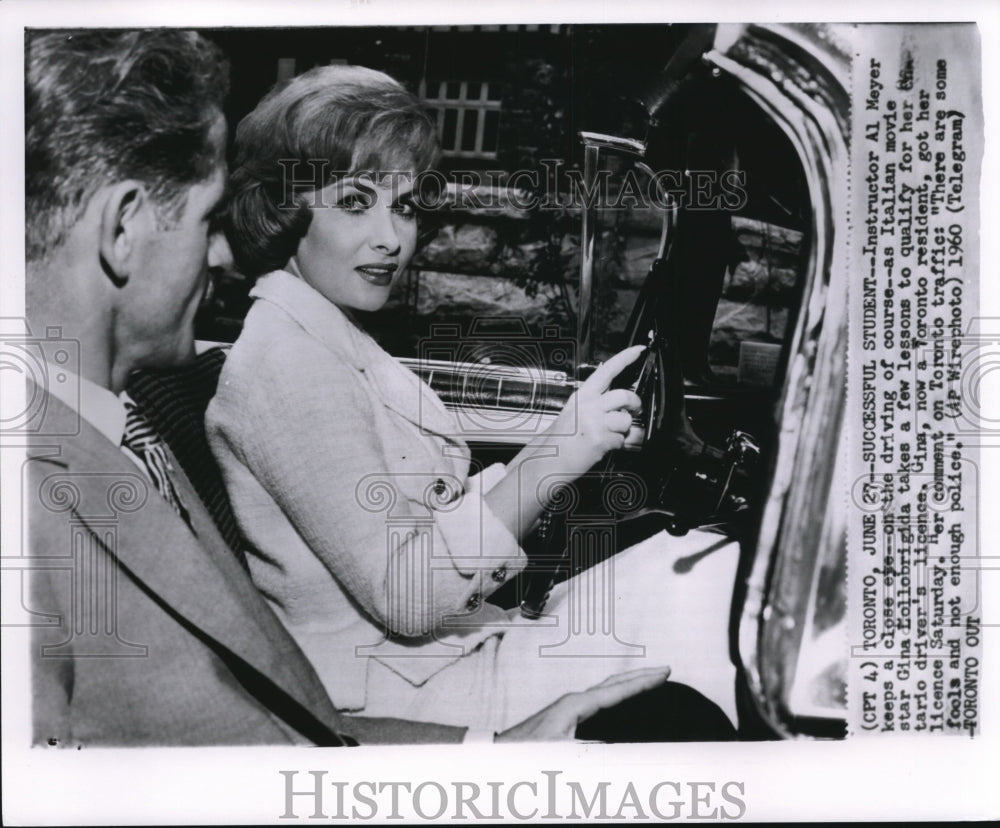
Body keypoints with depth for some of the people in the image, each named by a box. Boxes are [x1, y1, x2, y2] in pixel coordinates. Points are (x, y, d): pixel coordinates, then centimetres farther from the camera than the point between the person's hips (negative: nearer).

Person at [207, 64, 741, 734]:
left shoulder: (336, 341, 14)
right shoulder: (286, 359, -17)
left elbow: (430, 514, 9)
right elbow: (403, 599, -22)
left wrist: (573, 442, 2)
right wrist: (550, 459, -25)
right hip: (398, 694, -9)